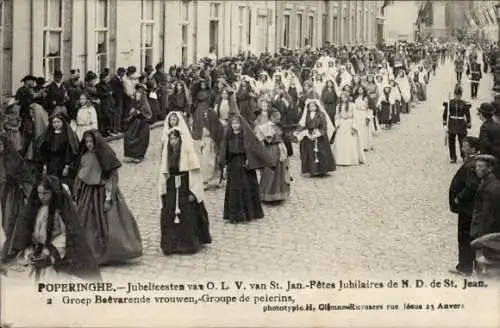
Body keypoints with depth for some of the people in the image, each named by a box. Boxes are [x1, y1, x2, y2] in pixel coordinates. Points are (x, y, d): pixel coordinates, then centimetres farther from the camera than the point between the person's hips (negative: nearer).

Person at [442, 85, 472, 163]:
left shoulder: (465, 104, -2)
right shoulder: (449, 103, -1)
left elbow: (468, 116, 3)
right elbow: (445, 115, 2)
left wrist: (468, 127, 1)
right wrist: (445, 125, -4)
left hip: (461, 127, -1)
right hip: (451, 127, 1)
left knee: (462, 143, 0)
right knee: (451, 143, 7)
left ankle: (464, 158, 14)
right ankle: (453, 158, 20)